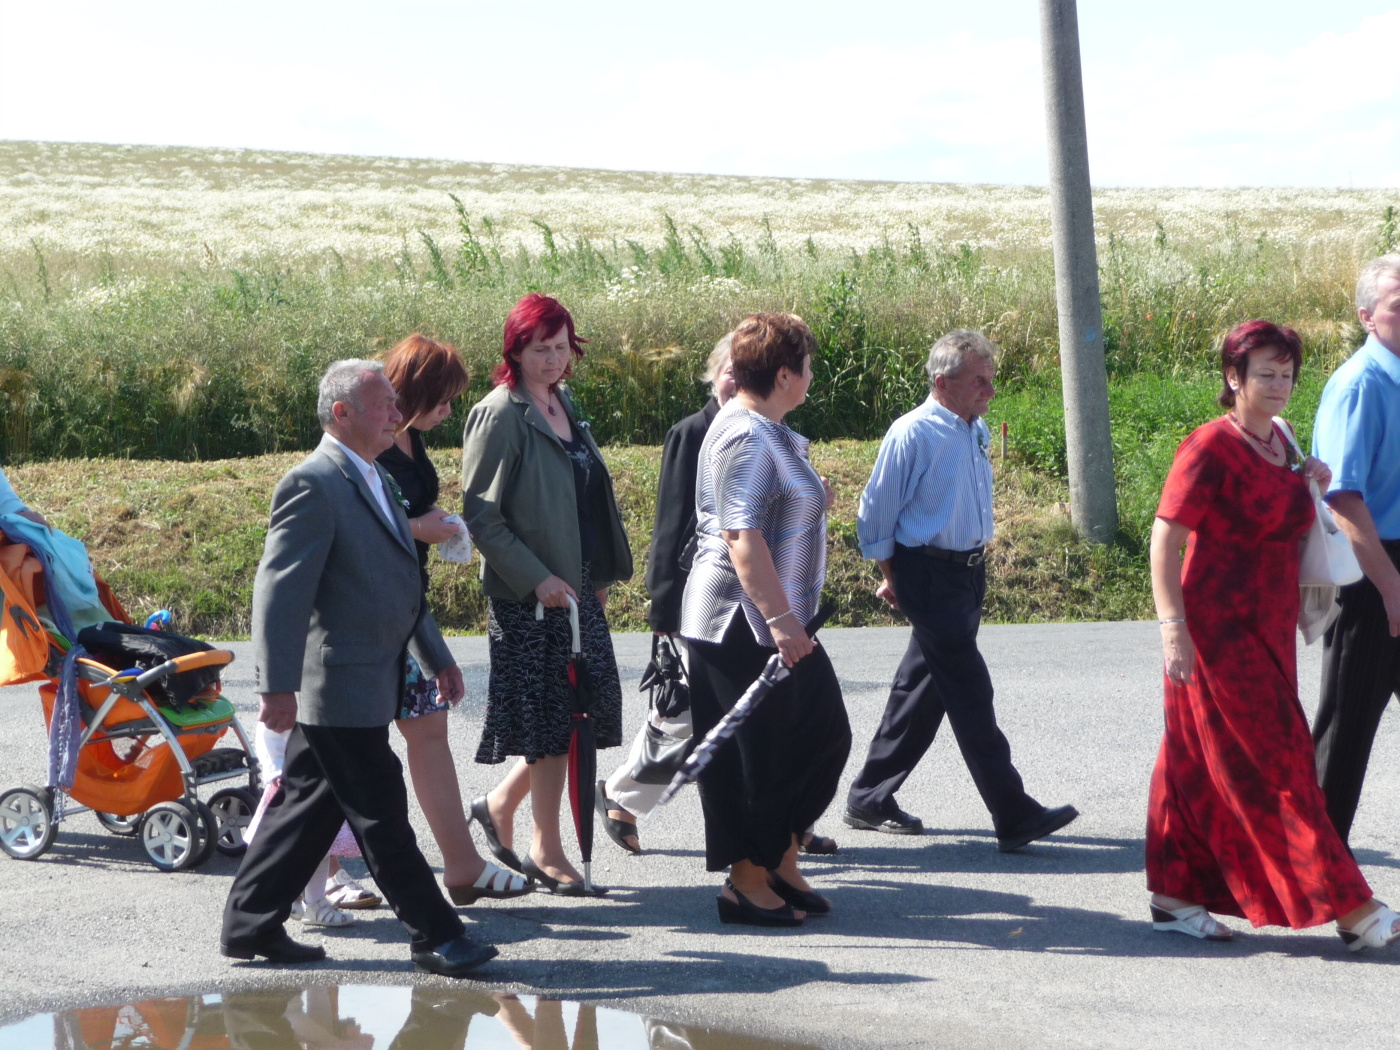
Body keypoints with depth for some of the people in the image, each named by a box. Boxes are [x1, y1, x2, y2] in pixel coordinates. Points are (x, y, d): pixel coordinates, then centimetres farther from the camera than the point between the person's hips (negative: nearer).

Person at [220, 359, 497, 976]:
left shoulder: (374, 480, 17)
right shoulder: (312, 485, -15)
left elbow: (401, 584, 27)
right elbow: (279, 590, -21)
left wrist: (436, 657, 27)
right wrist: (277, 687, -26)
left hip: (366, 685, 10)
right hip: (341, 688, -10)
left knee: (309, 807, 13)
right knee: (382, 816, -2)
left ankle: (250, 926, 21)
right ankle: (434, 937, 4)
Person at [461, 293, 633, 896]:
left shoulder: (565, 406, 13)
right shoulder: (500, 415, -11)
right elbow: (480, 513, -14)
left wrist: (601, 575, 16)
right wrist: (535, 578, -19)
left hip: (577, 589, 8)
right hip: (528, 596, -8)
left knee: (589, 706, 8)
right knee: (550, 718, -3)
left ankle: (500, 805, 24)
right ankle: (547, 852, 10)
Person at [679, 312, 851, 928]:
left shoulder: (767, 433, 15)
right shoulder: (745, 437, -18)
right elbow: (742, 537, -26)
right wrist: (779, 619, -28)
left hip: (774, 621, 10)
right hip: (741, 622, -10)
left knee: (823, 736, 12)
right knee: (754, 754, -1)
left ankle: (780, 862, 21)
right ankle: (747, 883, 9)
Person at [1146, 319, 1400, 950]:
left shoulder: (1278, 441, 13)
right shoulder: (1211, 448, -13)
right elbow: (1165, 537, -16)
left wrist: (1306, 485, 7)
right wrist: (1173, 626, -23)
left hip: (1268, 631, 8)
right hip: (1219, 631, -8)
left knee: (1201, 767, 12)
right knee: (1271, 767, -5)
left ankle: (1175, 897, 18)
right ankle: (1349, 908, -5)